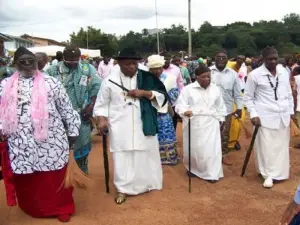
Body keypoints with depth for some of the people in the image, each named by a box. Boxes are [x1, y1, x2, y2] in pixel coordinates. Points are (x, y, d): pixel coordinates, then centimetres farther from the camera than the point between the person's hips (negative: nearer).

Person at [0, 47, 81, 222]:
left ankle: (62, 208, 30)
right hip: (21, 146, 2)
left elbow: (67, 110, 3)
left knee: (55, 180, 8)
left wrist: (72, 135, 3)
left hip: (51, 144, -2)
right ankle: (33, 208, 38)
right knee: (27, 183, 13)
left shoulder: (51, 83, 1)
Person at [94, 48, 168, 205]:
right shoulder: (110, 80, -1)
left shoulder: (146, 77, 1)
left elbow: (162, 96, 1)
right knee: (122, 157, 2)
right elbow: (102, 103, 5)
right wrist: (102, 120, -9)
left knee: (146, 155, 10)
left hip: (143, 125, 2)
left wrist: (144, 93, -13)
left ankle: (147, 184, 30)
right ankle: (122, 189, 16)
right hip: (120, 126, -1)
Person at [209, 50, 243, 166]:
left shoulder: (233, 74, 2)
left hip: (226, 109, 2)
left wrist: (239, 107, 5)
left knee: (225, 134, 11)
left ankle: (224, 154, 26)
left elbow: (237, 93, 7)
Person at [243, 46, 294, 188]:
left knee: (282, 146, 12)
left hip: (283, 116, 5)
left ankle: (279, 172, 28)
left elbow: (289, 93, 17)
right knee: (266, 147, -1)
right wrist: (253, 114, -12)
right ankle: (268, 174, 12)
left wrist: (291, 111, 13)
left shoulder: (284, 72, 7)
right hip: (265, 117, -4)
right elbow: (248, 97, -4)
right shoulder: (255, 74, -8)